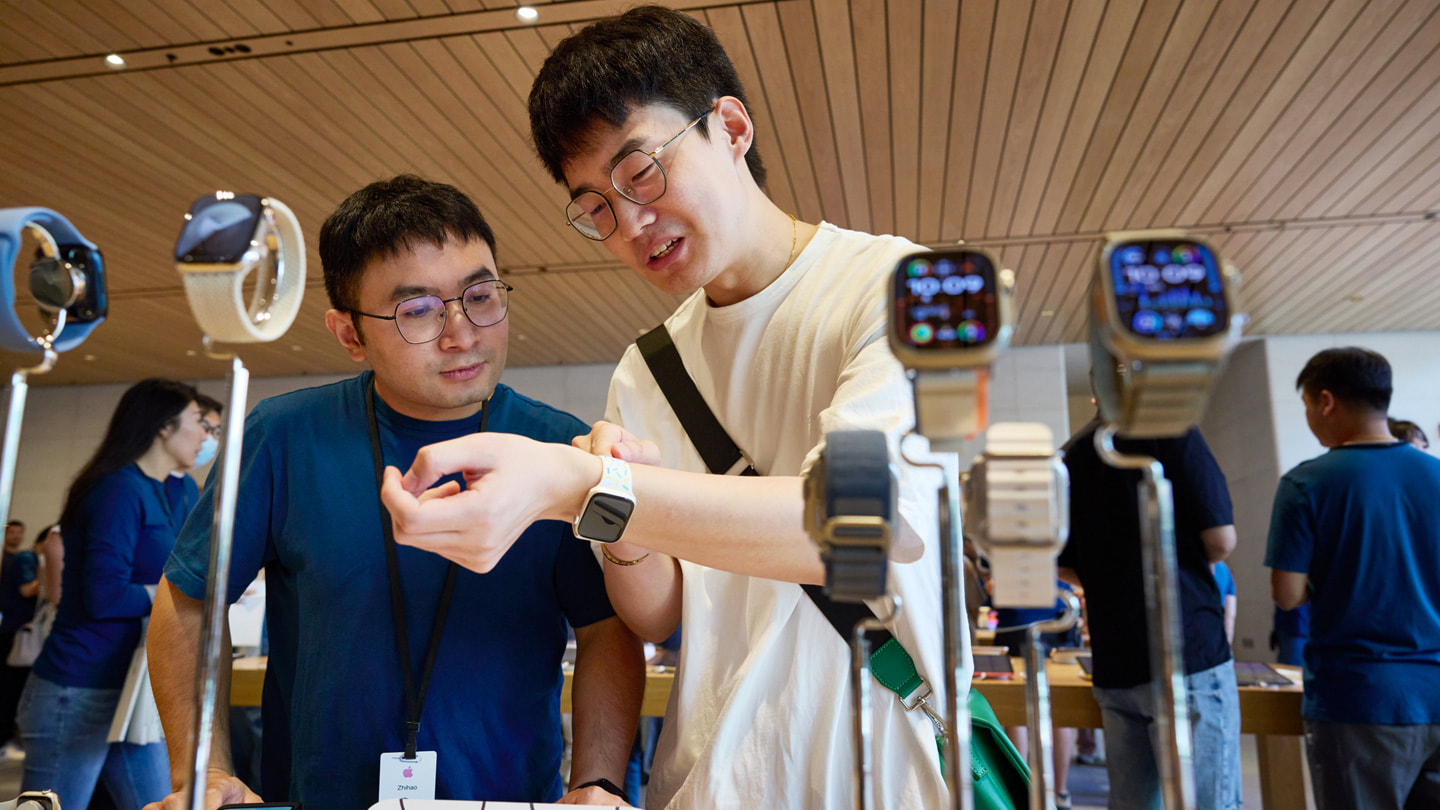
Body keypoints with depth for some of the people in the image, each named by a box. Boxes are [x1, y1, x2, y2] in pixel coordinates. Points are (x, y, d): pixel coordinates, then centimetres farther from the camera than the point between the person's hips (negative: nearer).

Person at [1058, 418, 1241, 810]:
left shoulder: (1073, 454, 8)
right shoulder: (1172, 433, -7)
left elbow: (1064, 565, 13)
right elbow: (1221, 541, -9)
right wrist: (1184, 553, 12)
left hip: (1112, 664, 6)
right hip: (1188, 648, -5)